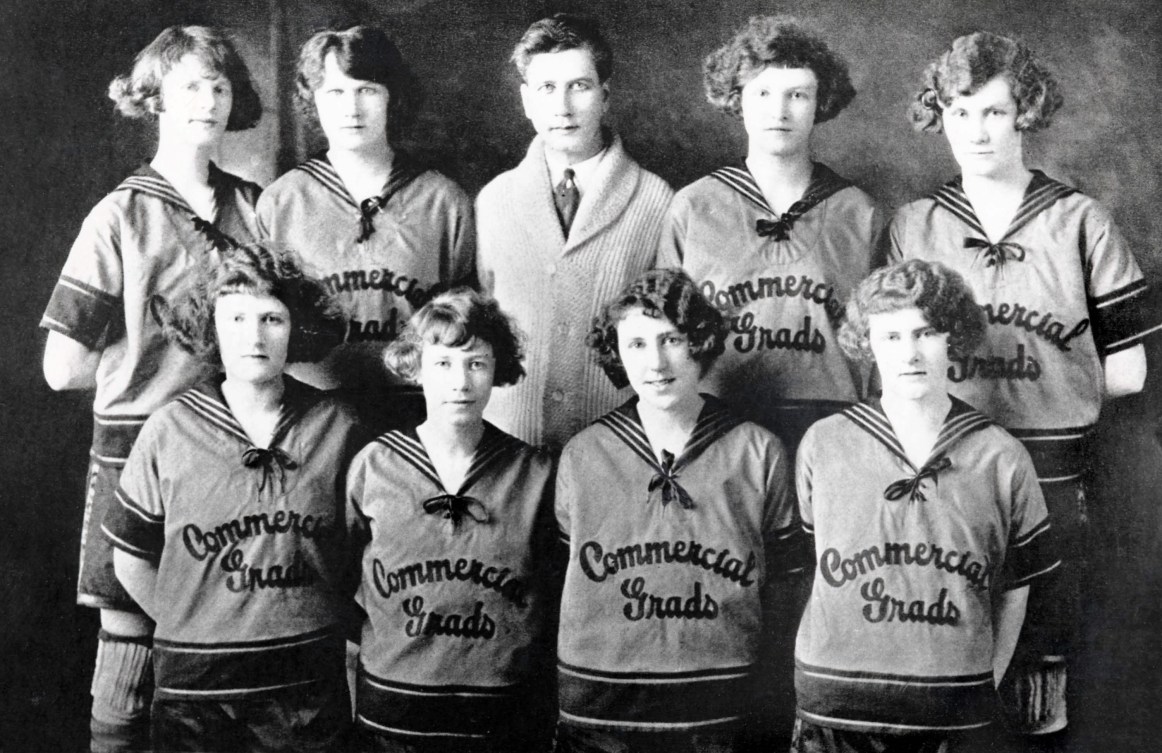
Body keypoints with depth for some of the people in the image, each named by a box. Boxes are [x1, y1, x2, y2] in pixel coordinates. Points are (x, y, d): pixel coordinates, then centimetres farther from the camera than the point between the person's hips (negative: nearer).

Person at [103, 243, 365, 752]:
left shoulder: (335, 427, -2)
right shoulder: (170, 430, -3)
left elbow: (363, 548, 6)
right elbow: (130, 559, 5)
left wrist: (319, 624, 0)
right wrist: (194, 630, 3)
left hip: (308, 678, 0)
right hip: (194, 683, 0)